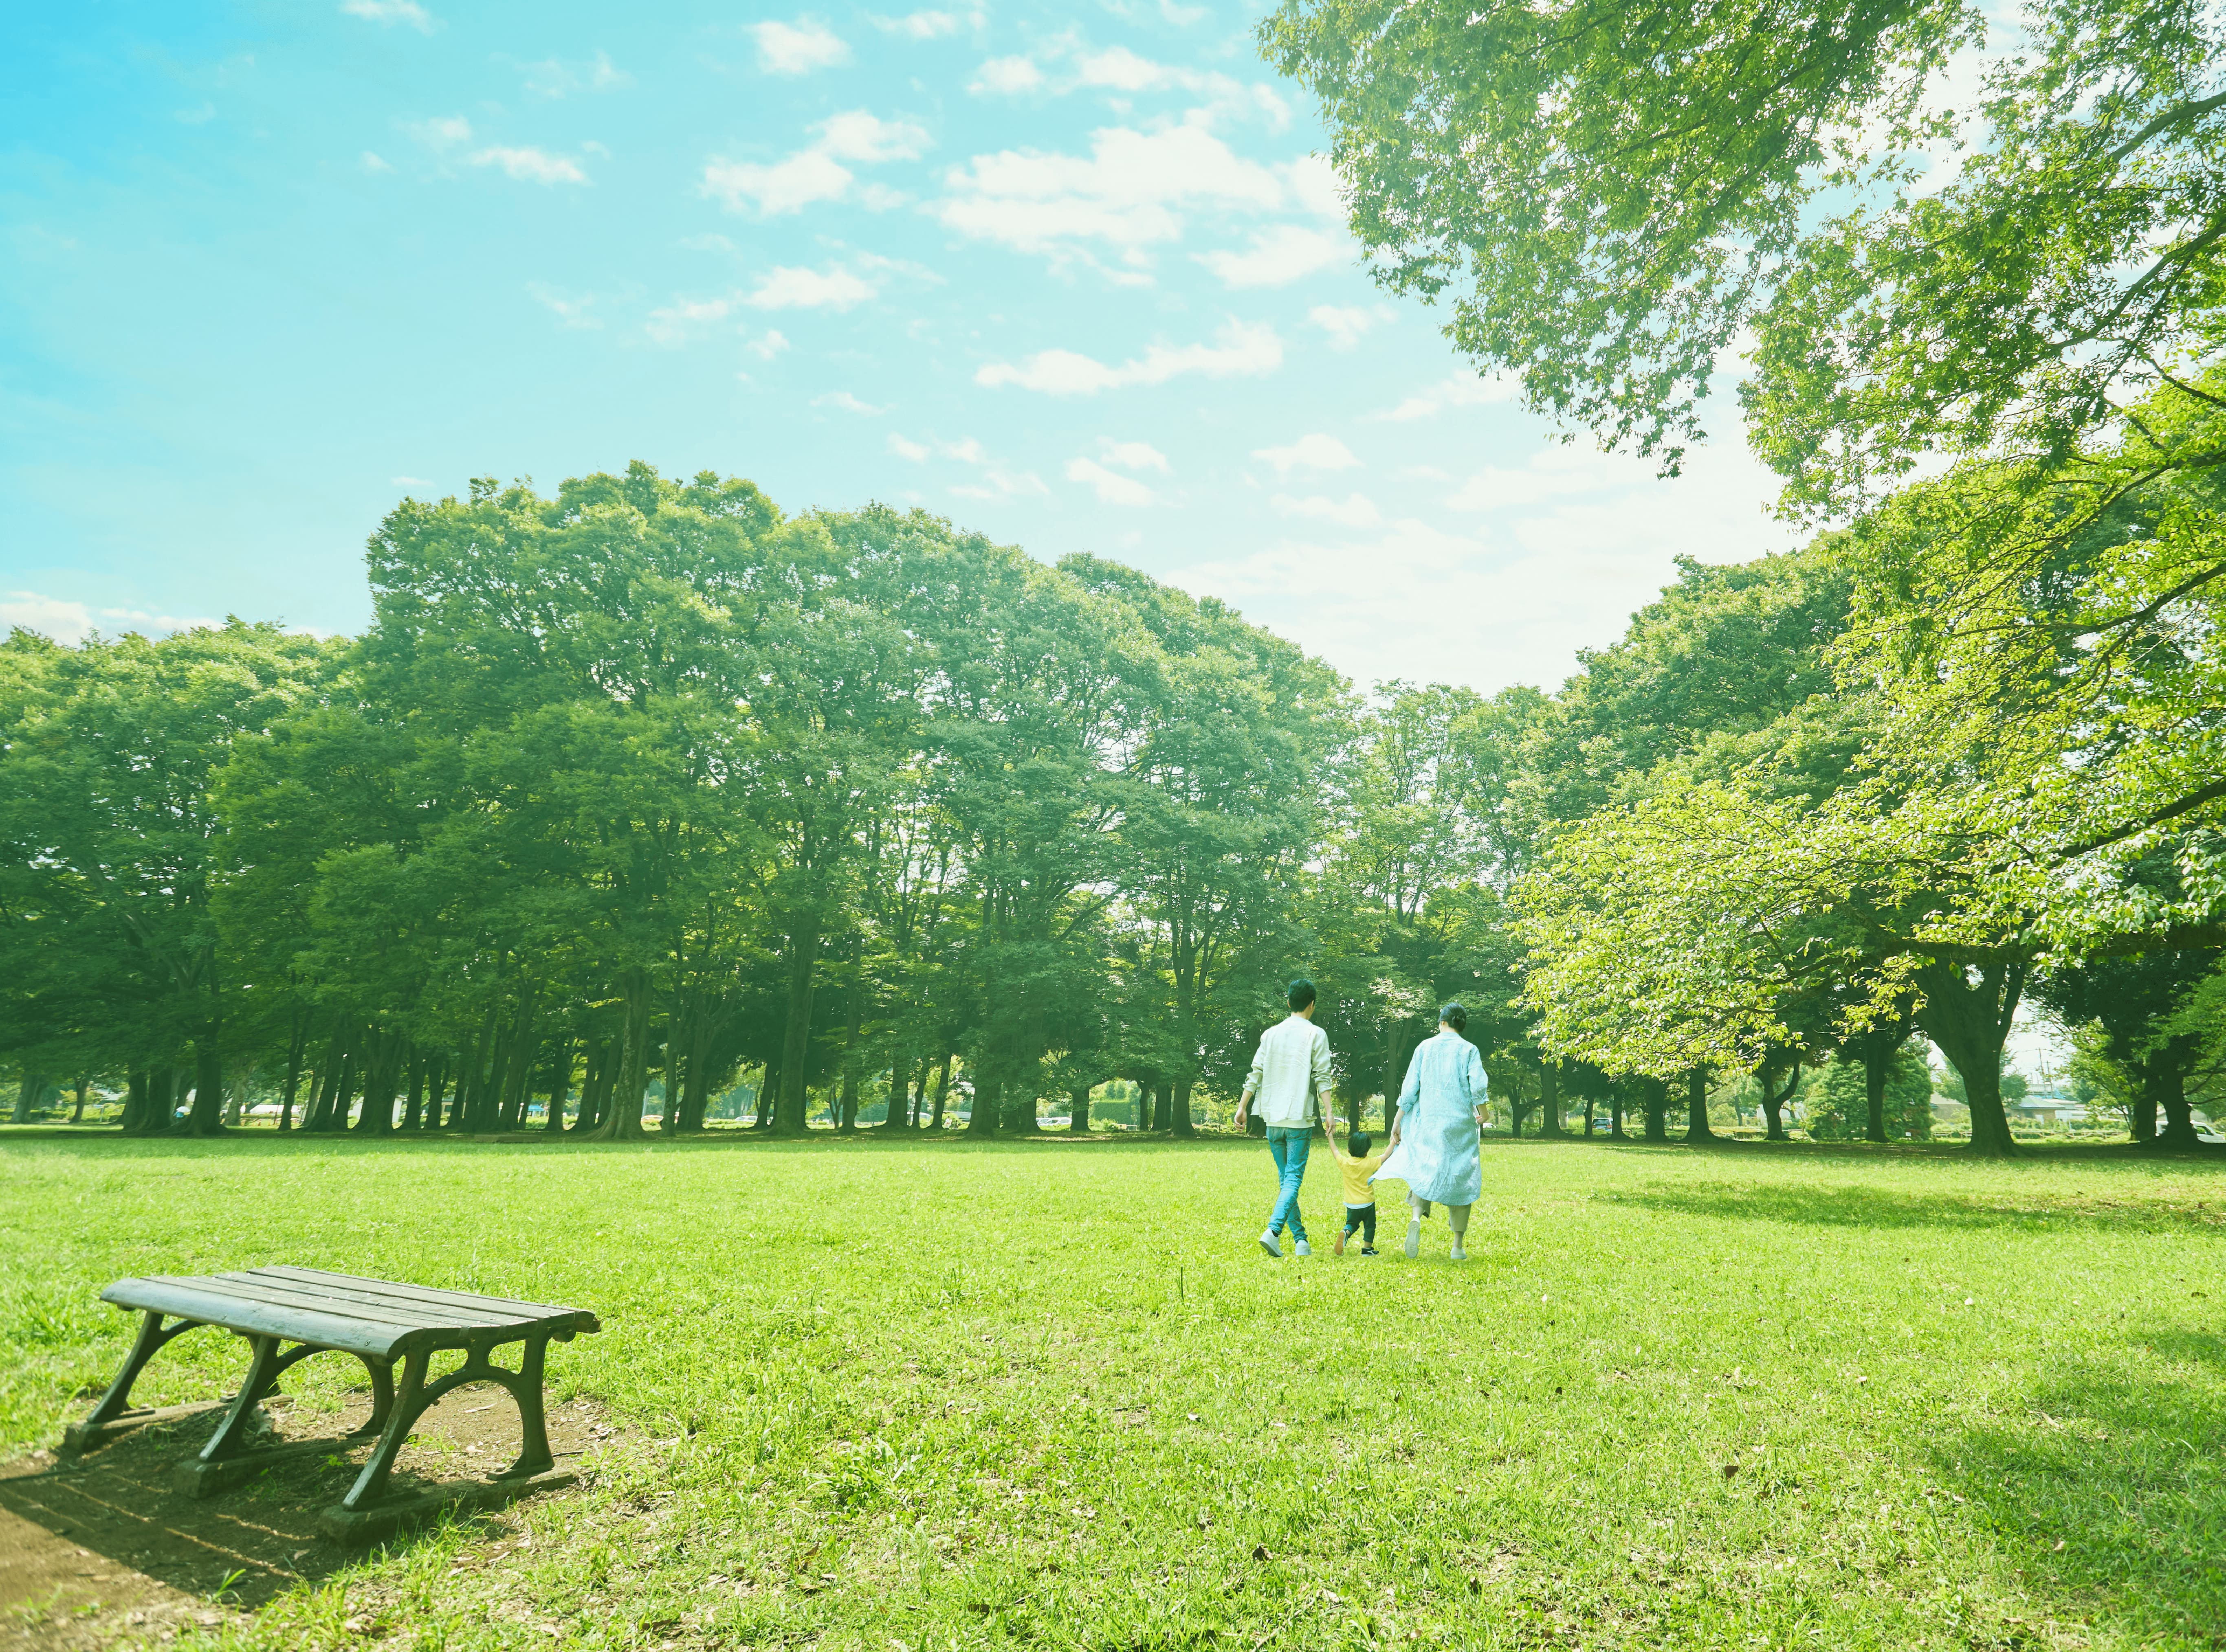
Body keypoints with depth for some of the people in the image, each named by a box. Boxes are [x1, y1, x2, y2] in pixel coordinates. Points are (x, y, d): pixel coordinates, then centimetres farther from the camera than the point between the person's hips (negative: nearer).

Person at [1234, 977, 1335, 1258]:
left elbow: (1255, 1074, 8)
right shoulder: (1316, 1035, -1)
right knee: (1293, 1177, -4)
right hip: (1300, 1119, -4)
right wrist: (1328, 1112, -11)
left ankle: (1300, 1240, 10)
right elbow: (1322, 1078, -9)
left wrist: (1242, 1107, 12)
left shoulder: (1271, 1034, 10)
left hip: (1273, 1119, 4)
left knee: (1285, 1179, 12)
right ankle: (1273, 1230, -23)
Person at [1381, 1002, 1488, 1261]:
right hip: (1461, 1123, -1)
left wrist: (1398, 1120, 9)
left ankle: (1416, 1218, -26)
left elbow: (1410, 1087, 4)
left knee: (1423, 1172, 4)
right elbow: (1477, 1086, -10)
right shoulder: (1469, 1050, 2)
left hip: (1428, 1122, 1)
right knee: (1460, 1178, 8)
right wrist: (1482, 1114, 5)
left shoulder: (1425, 1047, 6)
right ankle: (1458, 1246, 8)